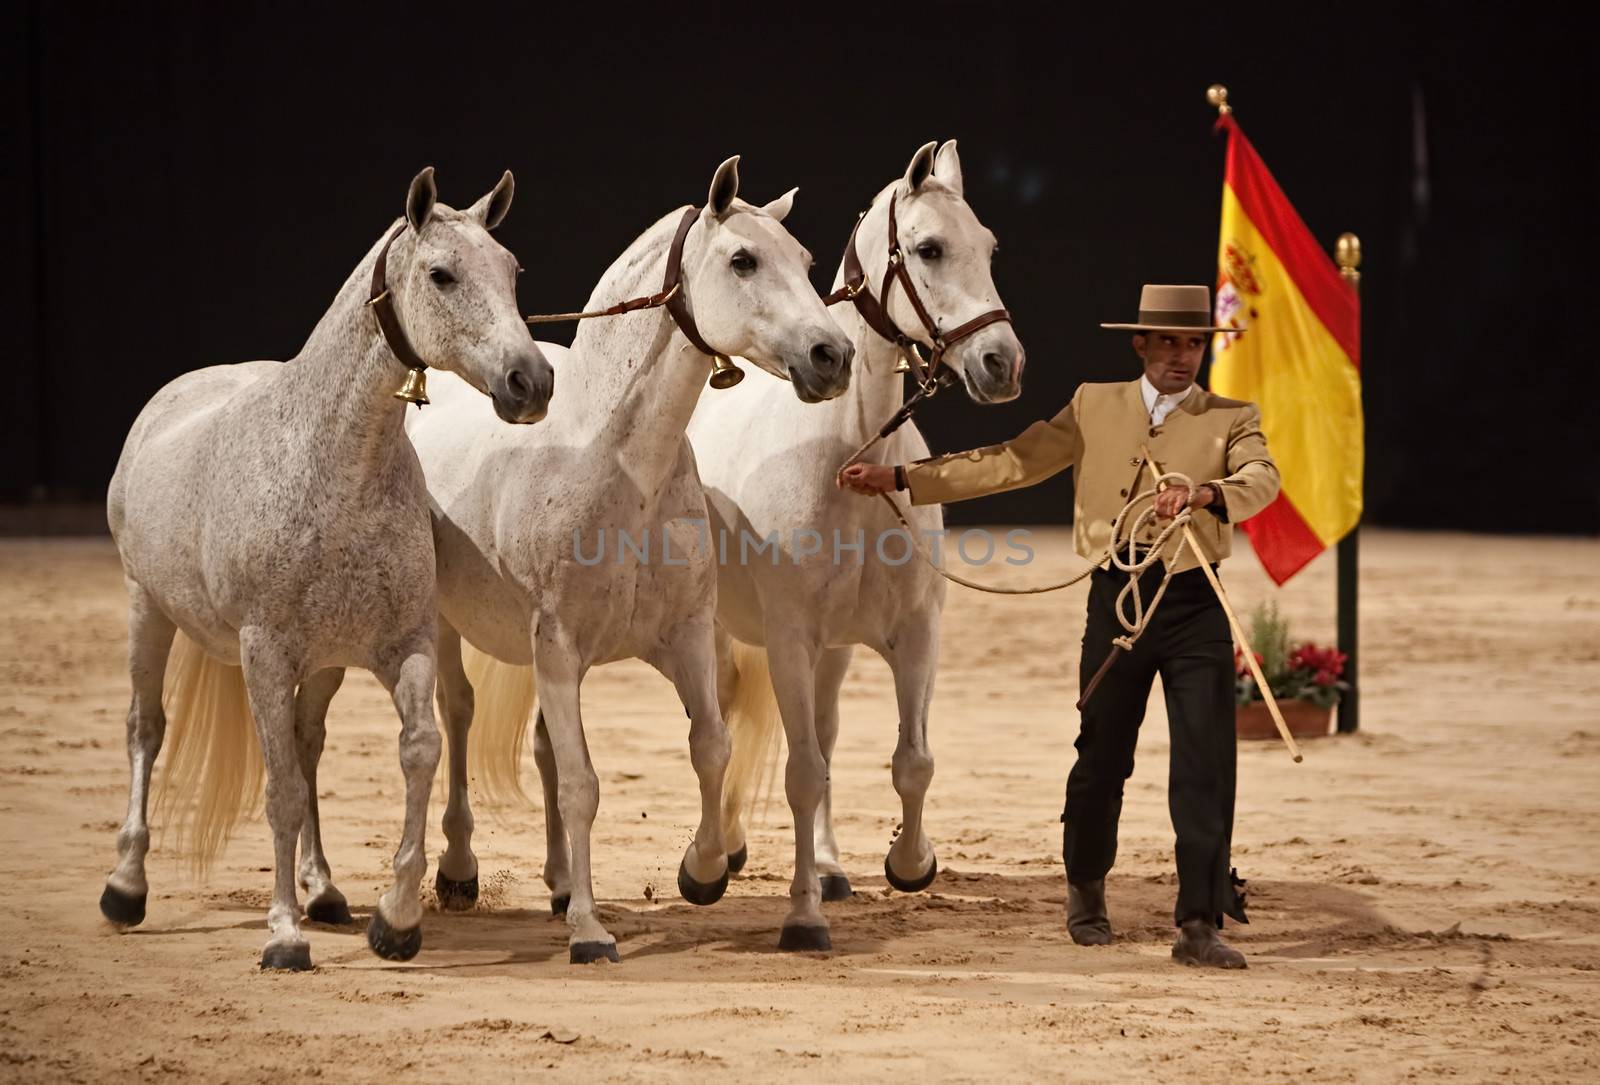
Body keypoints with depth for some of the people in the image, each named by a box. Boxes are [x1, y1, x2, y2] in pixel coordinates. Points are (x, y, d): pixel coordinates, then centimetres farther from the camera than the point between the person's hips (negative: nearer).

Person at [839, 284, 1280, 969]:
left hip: (1194, 604, -1)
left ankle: (1199, 925, -4)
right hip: (1115, 599, 1)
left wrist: (1204, 493, -38)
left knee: (1206, 764, -8)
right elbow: (1009, 463, 8)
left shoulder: (1231, 420, 4)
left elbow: (1263, 481, -16)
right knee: (1102, 758, 9)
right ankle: (1085, 891, 33)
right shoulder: (1094, 407, 10)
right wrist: (898, 478, 3)